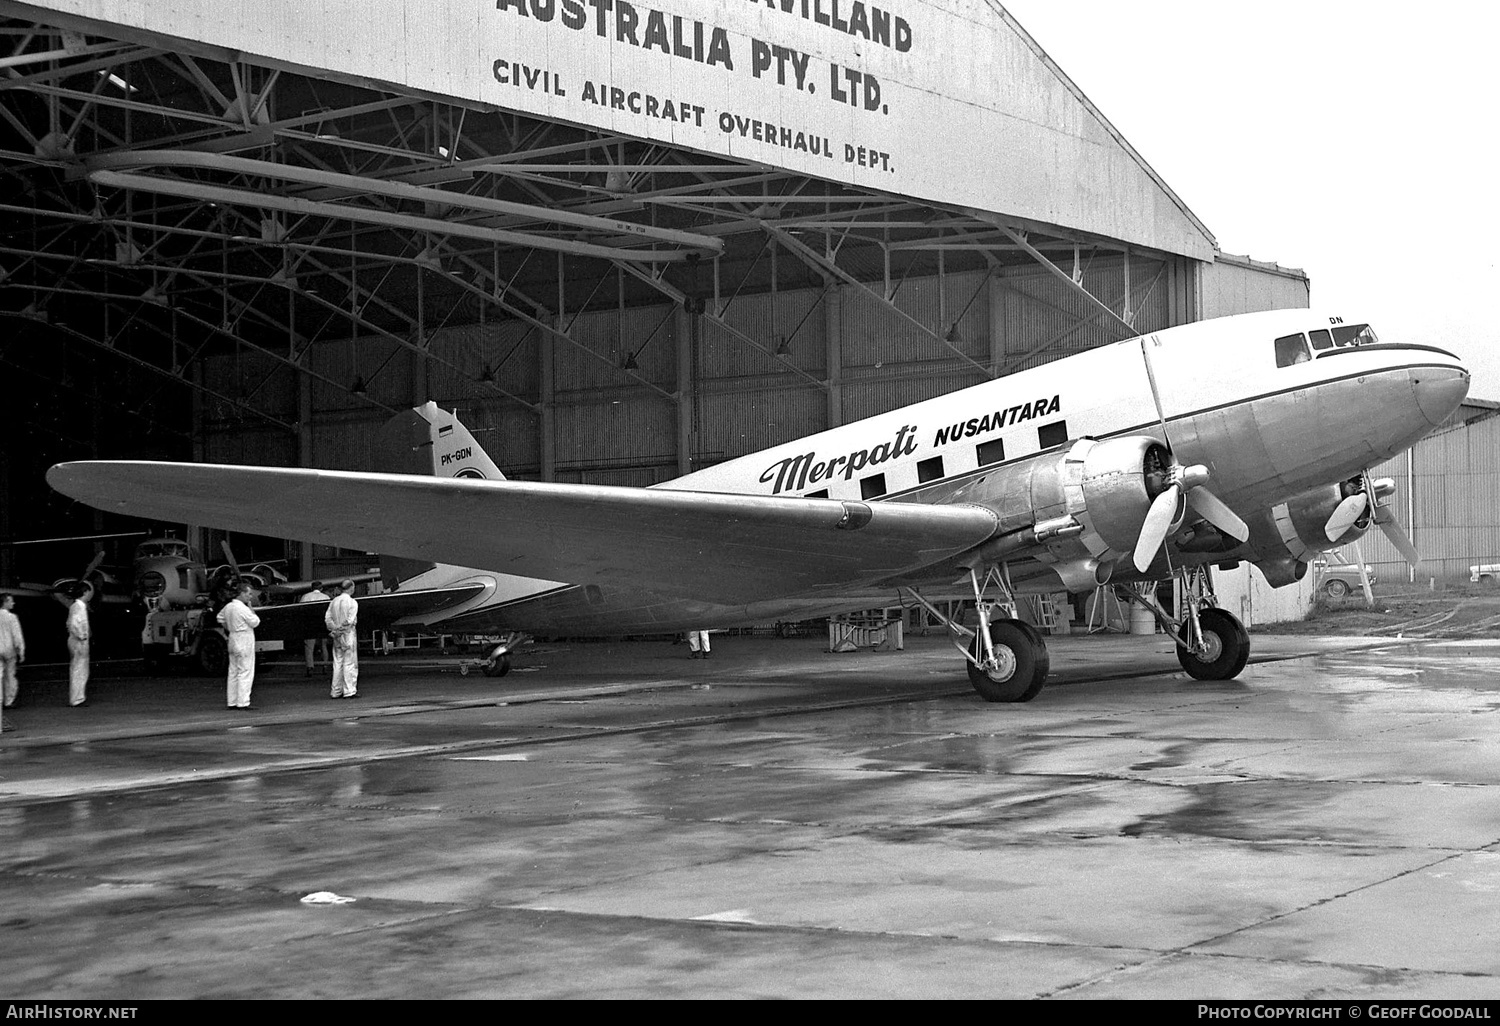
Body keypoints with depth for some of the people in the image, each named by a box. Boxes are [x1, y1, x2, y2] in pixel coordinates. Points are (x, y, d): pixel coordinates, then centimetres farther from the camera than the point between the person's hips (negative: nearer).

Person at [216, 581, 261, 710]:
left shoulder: (228, 606, 9)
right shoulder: (243, 608, -18)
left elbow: (220, 618, 24)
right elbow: (255, 622, -13)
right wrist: (251, 608, -3)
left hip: (233, 640, 9)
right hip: (244, 640, -9)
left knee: (233, 672, 11)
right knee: (245, 672, -6)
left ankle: (232, 702, 14)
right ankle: (243, 702, -8)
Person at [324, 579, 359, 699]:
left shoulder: (334, 601, 6)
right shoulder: (352, 602, -9)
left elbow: (327, 618, 1)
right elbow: (350, 621, -15)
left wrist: (334, 629, -3)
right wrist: (340, 630, -8)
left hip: (337, 636, 5)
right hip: (348, 635, -5)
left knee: (337, 663, 9)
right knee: (350, 663, 0)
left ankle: (336, 691, 11)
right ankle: (349, 691, -2)